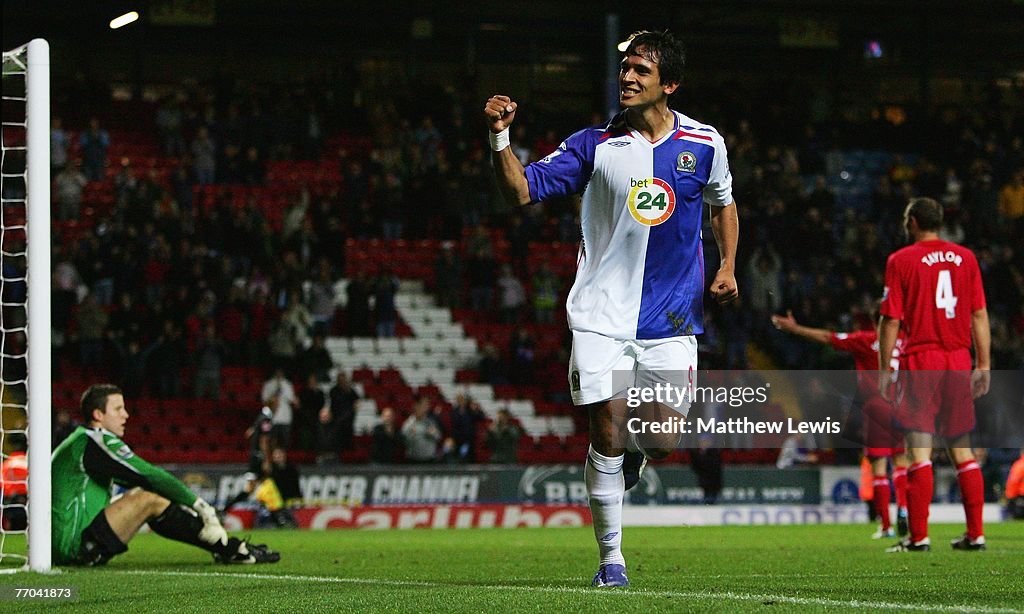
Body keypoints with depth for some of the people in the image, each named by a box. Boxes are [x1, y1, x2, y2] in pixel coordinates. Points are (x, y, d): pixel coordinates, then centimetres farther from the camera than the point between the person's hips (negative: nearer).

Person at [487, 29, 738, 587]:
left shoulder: (704, 144, 3)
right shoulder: (594, 145, -2)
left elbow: (723, 204, 20)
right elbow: (521, 190, -5)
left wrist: (727, 267, 6)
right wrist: (500, 139, -22)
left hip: (671, 317, 1)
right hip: (602, 315, -1)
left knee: (663, 441, -3)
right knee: (607, 434, -6)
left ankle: (632, 455, 36)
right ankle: (610, 558, 6)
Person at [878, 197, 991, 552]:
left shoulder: (901, 260, -3)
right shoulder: (965, 257, 8)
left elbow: (891, 319, -5)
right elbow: (980, 314, 7)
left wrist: (885, 369, -1)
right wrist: (983, 364, 10)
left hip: (920, 362, -4)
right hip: (959, 362, 4)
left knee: (919, 449, -5)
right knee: (962, 451, 11)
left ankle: (919, 536, -10)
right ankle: (976, 533, 9)